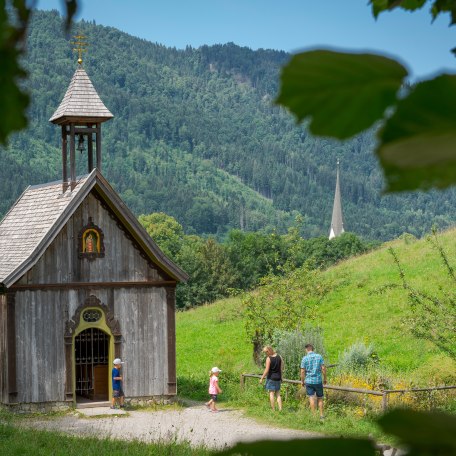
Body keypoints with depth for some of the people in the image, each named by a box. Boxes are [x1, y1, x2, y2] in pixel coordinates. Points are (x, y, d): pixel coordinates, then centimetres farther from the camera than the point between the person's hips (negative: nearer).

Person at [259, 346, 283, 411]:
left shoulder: (268, 359, -14)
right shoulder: (279, 357, 2)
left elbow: (267, 370, -15)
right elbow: (281, 368, 6)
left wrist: (262, 378, -8)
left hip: (271, 378, -5)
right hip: (278, 378, 5)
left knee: (271, 393, 1)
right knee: (278, 394, 11)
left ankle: (273, 409, -1)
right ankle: (280, 409, 4)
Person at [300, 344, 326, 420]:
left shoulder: (305, 358, -5)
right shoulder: (319, 356, 0)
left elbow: (302, 371, -5)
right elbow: (323, 368, -3)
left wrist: (302, 381, 7)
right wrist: (325, 379, 8)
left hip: (309, 381, -1)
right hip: (318, 380, 1)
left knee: (312, 398, 1)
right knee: (320, 398, 11)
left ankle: (314, 415, -1)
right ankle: (321, 415, 11)